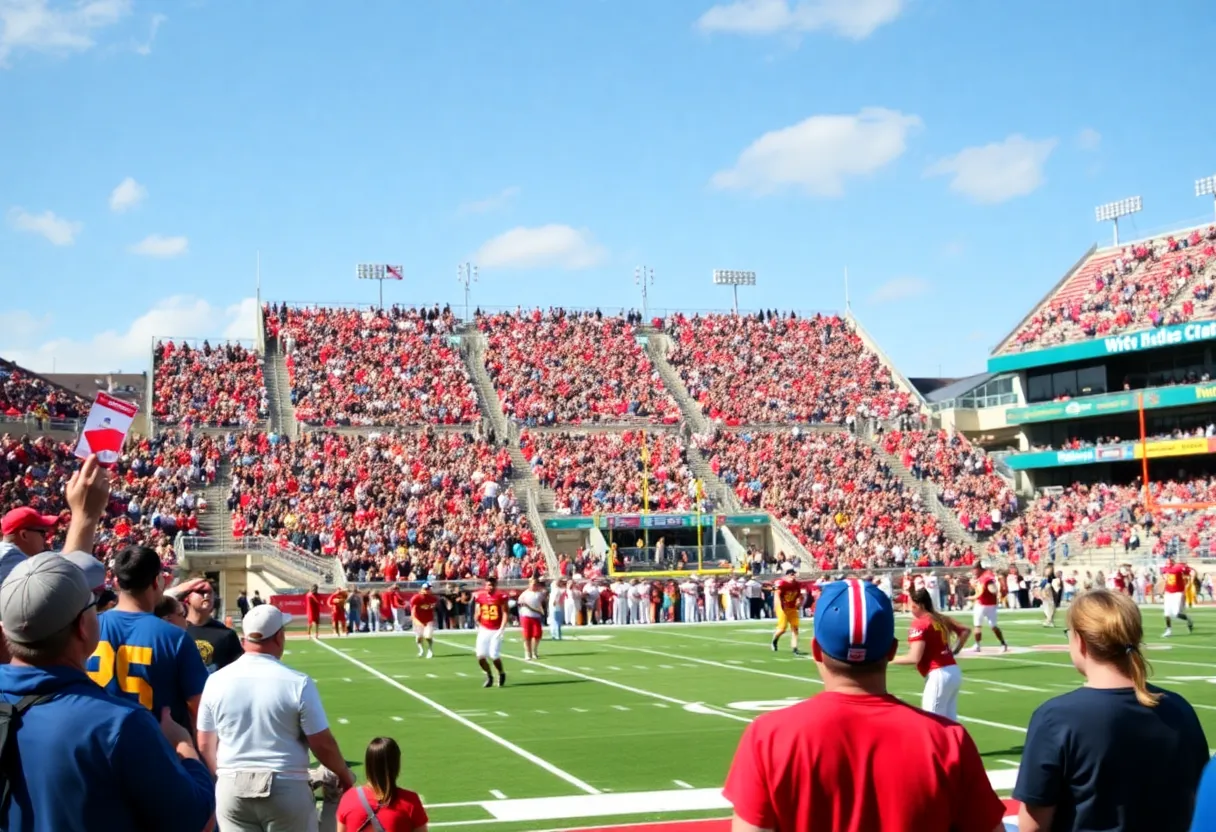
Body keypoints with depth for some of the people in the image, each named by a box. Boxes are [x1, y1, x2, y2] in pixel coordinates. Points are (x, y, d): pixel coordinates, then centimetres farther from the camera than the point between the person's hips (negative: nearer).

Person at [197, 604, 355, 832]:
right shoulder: (298, 683, -12)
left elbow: (205, 745, 7)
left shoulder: (216, 681, -1)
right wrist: (344, 773, 11)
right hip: (286, 788, -3)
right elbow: (322, 744, -7)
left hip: (231, 788, 3)